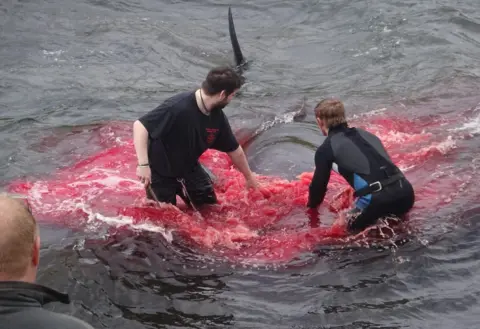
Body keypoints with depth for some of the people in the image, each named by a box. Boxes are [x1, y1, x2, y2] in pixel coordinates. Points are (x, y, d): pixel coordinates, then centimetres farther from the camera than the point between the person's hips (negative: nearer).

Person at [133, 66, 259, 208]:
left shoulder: (218, 117, -11)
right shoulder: (177, 106, -34)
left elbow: (235, 151, 4)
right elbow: (140, 125, -34)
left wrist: (249, 177, 17)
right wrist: (143, 164, -40)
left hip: (189, 168, 6)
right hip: (160, 172, -6)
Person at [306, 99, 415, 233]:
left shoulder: (325, 149, 8)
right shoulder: (366, 134, 25)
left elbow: (319, 183, 18)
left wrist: (312, 205, 40)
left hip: (377, 198, -6)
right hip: (405, 191, 6)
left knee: (353, 229, 21)